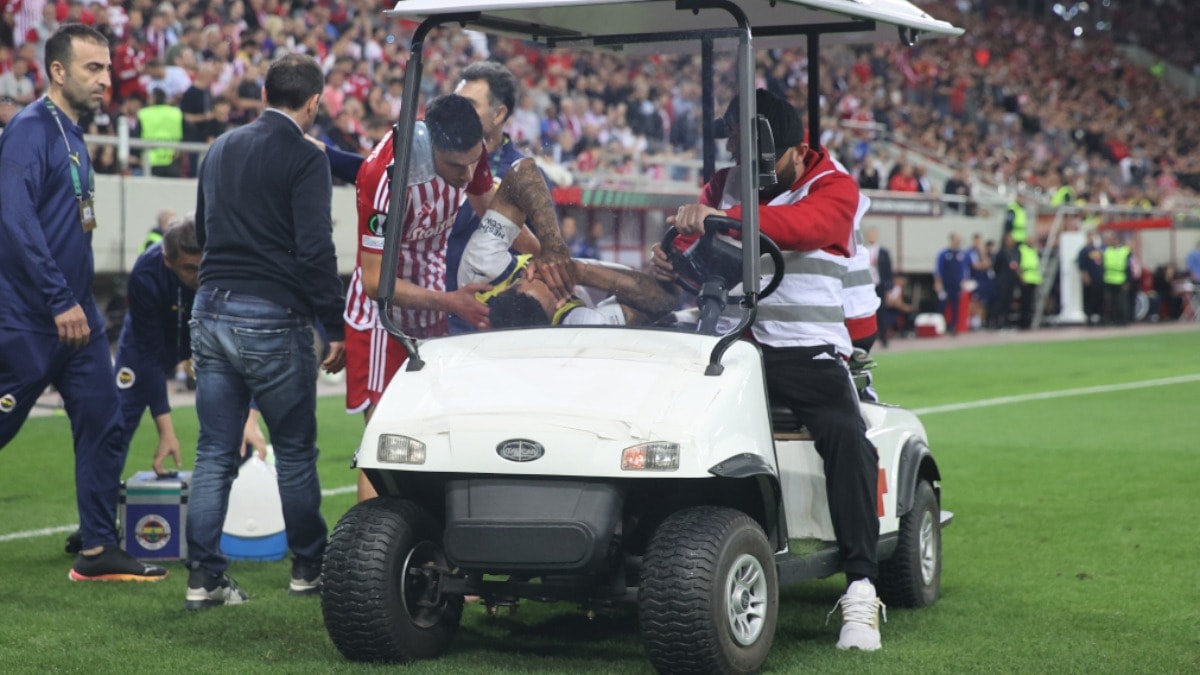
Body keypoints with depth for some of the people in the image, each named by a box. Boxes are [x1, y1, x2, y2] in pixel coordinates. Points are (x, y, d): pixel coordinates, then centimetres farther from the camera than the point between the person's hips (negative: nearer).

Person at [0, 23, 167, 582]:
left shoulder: (72, 135, 14)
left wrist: (79, 301, 19)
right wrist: (60, 301, -23)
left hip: (77, 314, 9)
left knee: (102, 426, 5)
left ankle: (98, 550, 10)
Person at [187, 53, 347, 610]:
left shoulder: (220, 149, 12)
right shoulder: (305, 159, -10)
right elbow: (315, 250, -16)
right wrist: (335, 328, -10)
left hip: (211, 312, 6)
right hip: (274, 320, -6)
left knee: (214, 454, 7)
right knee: (295, 452, 8)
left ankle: (204, 578, 6)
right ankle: (309, 568, 19)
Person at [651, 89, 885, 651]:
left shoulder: (834, 188, -1)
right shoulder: (724, 186, 15)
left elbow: (806, 225, -24)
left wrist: (727, 219, -40)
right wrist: (673, 258, -20)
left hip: (808, 349, -3)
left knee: (846, 437, -29)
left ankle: (861, 592, -27)